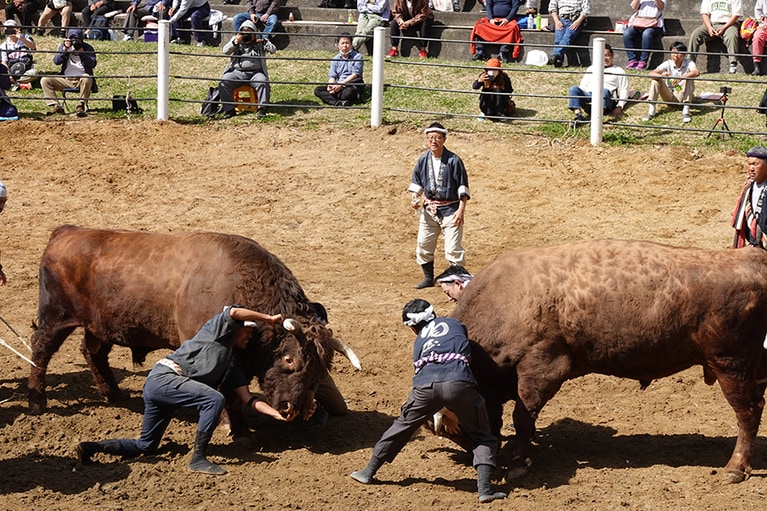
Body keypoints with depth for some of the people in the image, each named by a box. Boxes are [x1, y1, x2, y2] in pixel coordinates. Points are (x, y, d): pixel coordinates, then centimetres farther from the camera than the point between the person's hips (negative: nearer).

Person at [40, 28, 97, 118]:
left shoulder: (87, 48, 4)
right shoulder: (63, 46, 10)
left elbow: (92, 64, -10)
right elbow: (56, 61, -4)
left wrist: (81, 52, -20)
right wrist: (65, 48, -15)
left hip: (81, 80, -3)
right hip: (66, 80, 3)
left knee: (86, 78, -39)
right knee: (45, 80, -16)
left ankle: (81, 106, -29)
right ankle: (56, 106, -20)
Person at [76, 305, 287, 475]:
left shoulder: (232, 361, 21)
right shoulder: (218, 328, 2)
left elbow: (248, 398, 17)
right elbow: (234, 312, -20)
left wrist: (277, 413, 7)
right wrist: (269, 319, -9)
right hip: (163, 377, -10)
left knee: (146, 446, 12)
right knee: (214, 399, -24)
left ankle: (91, 447, 13)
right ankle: (198, 459, -21)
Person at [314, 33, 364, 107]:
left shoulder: (357, 57, -1)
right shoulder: (335, 59, 13)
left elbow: (355, 75, -10)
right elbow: (332, 76, 8)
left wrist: (340, 84, -20)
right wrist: (330, 85, -16)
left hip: (352, 85, -5)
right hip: (339, 87, 5)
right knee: (317, 90, -16)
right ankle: (338, 103, -36)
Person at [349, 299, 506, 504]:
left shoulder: (419, 342, 32)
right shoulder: (455, 325, 30)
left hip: (426, 385, 2)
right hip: (459, 383, -1)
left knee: (403, 425, 23)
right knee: (482, 435, 15)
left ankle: (369, 472, 35)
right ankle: (484, 488, 0)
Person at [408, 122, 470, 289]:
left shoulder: (453, 160, -13)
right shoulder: (423, 160, 1)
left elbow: (463, 187, -10)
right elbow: (416, 181, 14)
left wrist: (461, 209, -16)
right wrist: (414, 197, -4)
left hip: (450, 209, -6)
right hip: (429, 209, 6)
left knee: (453, 248, -10)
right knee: (423, 245, 12)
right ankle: (428, 278, 29)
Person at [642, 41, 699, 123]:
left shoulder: (689, 63, -14)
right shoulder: (668, 64, -9)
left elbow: (697, 73, -36)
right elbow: (651, 73, -19)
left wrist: (681, 78, -50)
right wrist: (661, 75, -42)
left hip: (682, 95, -2)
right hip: (669, 96, 2)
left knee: (689, 80, -28)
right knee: (655, 80, -19)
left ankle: (686, 111, -30)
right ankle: (651, 111, -21)